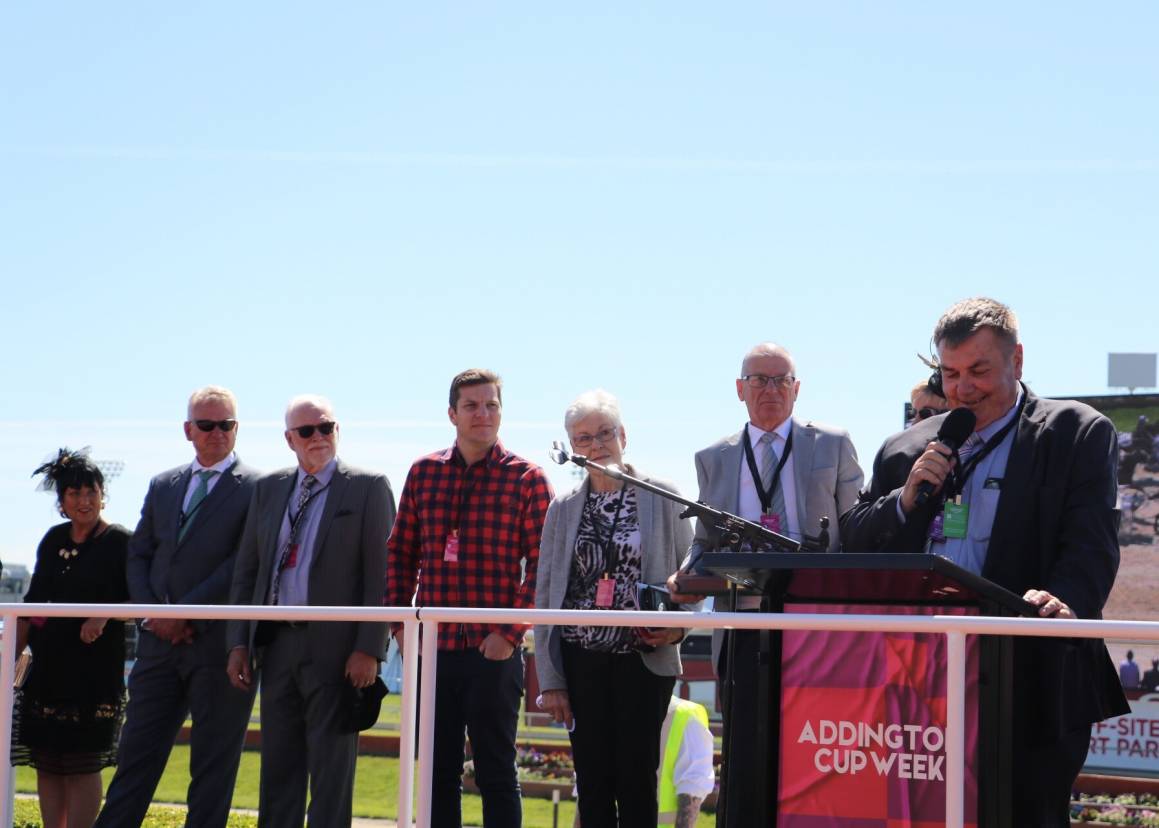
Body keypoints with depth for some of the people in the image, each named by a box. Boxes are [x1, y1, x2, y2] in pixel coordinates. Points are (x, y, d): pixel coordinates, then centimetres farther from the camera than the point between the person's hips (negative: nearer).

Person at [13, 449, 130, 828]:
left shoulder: (119, 542, -3)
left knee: (82, 766, -5)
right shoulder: (54, 541, 14)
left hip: (94, 671, -6)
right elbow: (31, 607, 19)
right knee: (46, 765, 5)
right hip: (47, 669, 6)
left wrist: (104, 616, -25)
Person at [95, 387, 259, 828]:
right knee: (136, 755, 5)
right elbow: (138, 556, 15)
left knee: (212, 766, 0)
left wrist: (187, 612, -14)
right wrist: (152, 612, -3)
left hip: (218, 643, -5)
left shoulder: (256, 489, -2)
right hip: (160, 641, 5)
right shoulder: (163, 486, 16)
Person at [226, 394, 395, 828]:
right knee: (278, 768, 9)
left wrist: (369, 648, -13)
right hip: (277, 644, 5)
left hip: (336, 647, -5)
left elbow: (381, 574, -6)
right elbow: (246, 570, 15)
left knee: (331, 770, -2)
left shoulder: (368, 488, 0)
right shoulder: (268, 489, 14)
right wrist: (239, 642, 7)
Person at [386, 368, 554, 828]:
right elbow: (400, 552, 14)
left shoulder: (527, 479, -2)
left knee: (496, 772, -1)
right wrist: (400, 622, 4)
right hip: (433, 648, 4)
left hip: (493, 651, -4)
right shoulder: (424, 472, 9)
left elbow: (541, 566, -5)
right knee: (438, 772, 9)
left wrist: (510, 633, -13)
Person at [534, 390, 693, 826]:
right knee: (592, 785, 2)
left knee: (637, 782, -4)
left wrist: (678, 626, -13)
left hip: (644, 659, -2)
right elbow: (545, 595, 9)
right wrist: (549, 680, 4)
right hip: (582, 663, 2)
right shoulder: (564, 508, 10)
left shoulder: (661, 498, 3)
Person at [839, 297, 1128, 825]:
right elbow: (852, 545, 16)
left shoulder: (1077, 434, 4)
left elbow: (1091, 544, -8)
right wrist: (905, 499, -3)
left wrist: (1065, 601, -29)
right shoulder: (905, 452, 18)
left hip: (1031, 687, -4)